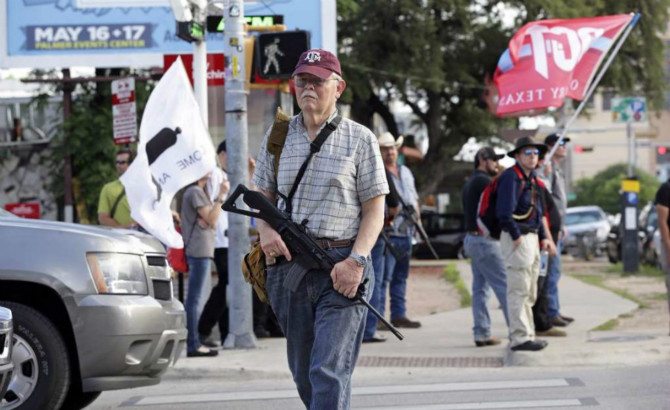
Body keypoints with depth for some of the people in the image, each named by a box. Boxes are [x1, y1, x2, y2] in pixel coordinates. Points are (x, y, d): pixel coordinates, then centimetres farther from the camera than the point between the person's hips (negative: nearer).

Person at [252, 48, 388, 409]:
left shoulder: (360, 139, 3)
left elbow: (374, 210, 1)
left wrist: (356, 261, -14)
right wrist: (266, 231, -5)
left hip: (341, 268, -4)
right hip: (289, 267, 4)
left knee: (329, 373, -14)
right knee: (303, 373, 12)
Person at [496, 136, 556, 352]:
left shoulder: (532, 178, 18)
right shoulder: (511, 177, -13)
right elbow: (504, 212, -21)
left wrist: (543, 237, 16)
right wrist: (516, 236, -19)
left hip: (531, 238, 10)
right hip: (517, 239, -10)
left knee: (529, 293, 15)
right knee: (519, 291, -9)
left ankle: (527, 334, 23)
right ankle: (519, 338, -8)